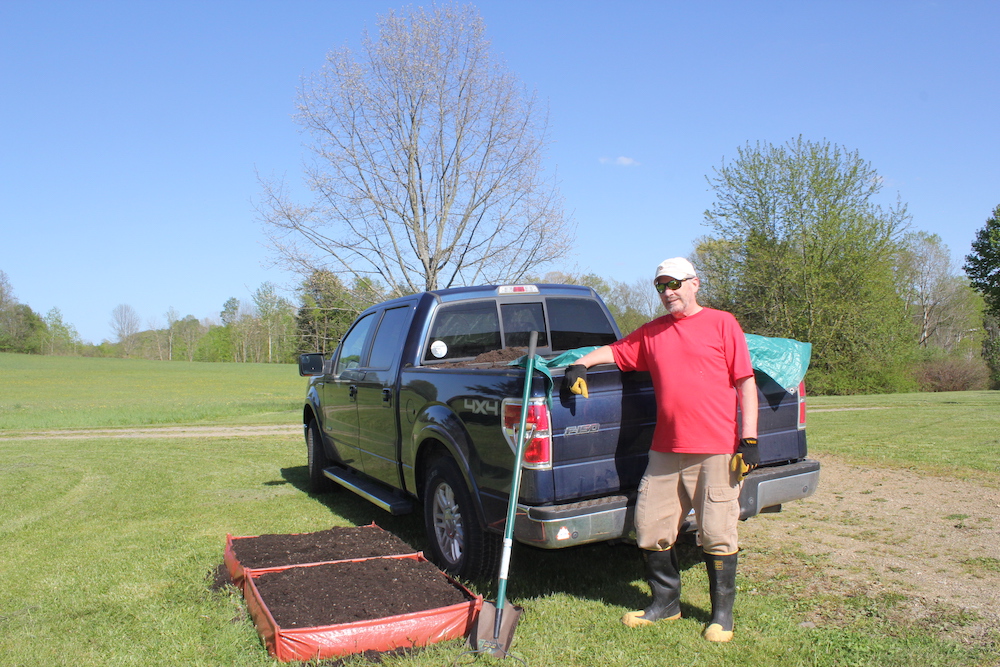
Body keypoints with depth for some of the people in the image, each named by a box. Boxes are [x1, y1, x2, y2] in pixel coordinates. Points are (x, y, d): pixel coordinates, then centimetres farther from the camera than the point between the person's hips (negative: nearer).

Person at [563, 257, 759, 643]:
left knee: (716, 534, 2)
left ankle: (722, 613, 21)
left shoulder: (721, 323, 2)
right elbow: (614, 351, 23)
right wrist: (580, 364, 3)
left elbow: (745, 383, -1)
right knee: (649, 528, 7)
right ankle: (666, 603, 26)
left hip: (716, 451, -5)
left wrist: (749, 438, -7)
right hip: (665, 452, 5)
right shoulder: (651, 333, 15)